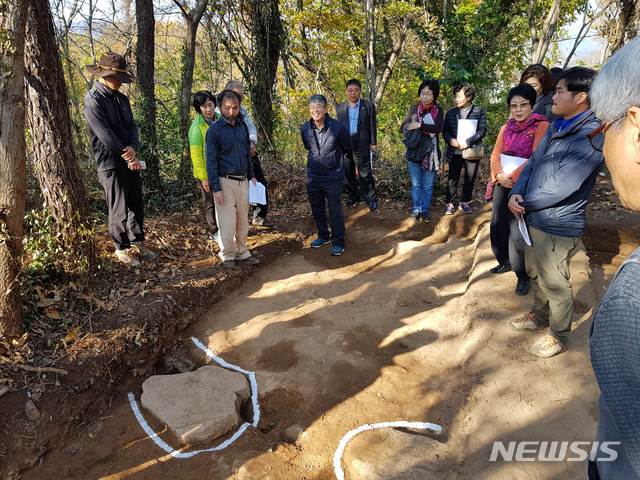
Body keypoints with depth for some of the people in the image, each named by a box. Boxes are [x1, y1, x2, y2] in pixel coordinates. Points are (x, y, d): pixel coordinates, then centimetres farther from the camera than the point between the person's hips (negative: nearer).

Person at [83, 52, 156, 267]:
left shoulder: (122, 99, 12)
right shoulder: (93, 100, -11)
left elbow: (132, 126, 6)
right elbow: (105, 135, -18)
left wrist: (133, 148, -13)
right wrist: (128, 157, -15)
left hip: (130, 161, 7)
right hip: (111, 164, -7)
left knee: (137, 205, 14)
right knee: (119, 209, 1)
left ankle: (138, 242, 28)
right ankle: (121, 249, 16)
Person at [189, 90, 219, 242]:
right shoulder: (197, 127, -16)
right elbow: (196, 155, -17)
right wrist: (203, 177, -19)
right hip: (207, 173, -6)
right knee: (210, 203, 7)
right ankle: (214, 232, 21)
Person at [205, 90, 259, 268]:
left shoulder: (242, 126, 9)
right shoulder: (214, 130, -8)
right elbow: (211, 161, -10)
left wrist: (252, 175, 16)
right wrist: (216, 188, -14)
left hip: (243, 181, 6)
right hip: (225, 181, -5)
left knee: (243, 220, 12)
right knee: (227, 222, 0)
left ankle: (242, 252, 24)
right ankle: (227, 256, 15)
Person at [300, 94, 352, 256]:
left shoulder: (338, 128, -14)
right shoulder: (305, 128, -1)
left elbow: (347, 149, 4)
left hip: (333, 177, -4)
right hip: (313, 177, 5)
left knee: (335, 211, 1)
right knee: (317, 210, 16)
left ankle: (338, 242, 15)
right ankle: (323, 236, 36)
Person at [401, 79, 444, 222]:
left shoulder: (438, 110, 0)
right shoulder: (414, 108, 3)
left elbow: (438, 128, -14)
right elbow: (403, 127, -2)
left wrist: (420, 126, -18)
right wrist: (427, 128, -13)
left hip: (430, 153, 0)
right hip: (414, 152, 1)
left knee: (428, 185, 7)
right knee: (416, 184, 7)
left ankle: (425, 210, 19)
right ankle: (416, 209, 20)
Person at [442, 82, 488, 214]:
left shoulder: (479, 112, 0)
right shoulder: (450, 113, 9)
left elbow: (482, 130, -7)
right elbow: (445, 130, 9)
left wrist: (468, 142, -19)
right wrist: (450, 140, -12)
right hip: (454, 151, 1)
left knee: (470, 179, 7)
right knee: (453, 179, 3)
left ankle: (464, 202, 21)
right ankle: (450, 203, 12)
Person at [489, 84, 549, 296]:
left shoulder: (541, 126, -8)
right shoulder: (506, 128, 11)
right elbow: (495, 154, 4)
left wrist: (514, 177, -19)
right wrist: (500, 175, -14)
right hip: (503, 184, 6)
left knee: (517, 231, -7)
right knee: (497, 225, 11)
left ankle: (523, 275, 7)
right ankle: (505, 261, 32)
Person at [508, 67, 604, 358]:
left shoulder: (590, 137, -21)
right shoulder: (556, 126, 8)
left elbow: (559, 188, -24)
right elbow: (533, 164, 10)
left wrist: (524, 202, -10)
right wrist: (516, 193, -8)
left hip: (557, 227, -8)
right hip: (534, 219, 8)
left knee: (555, 283, 7)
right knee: (534, 273, 22)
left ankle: (558, 336, 26)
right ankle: (539, 316, 43)